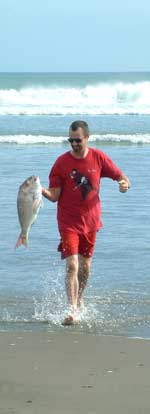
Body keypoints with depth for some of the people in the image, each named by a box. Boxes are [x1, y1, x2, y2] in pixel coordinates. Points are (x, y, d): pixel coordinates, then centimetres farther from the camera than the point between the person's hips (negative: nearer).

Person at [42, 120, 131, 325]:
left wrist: (124, 184, -19)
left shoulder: (98, 157, -3)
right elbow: (54, 195, -8)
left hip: (90, 220, 3)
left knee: (85, 265, 17)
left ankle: (80, 299, 41)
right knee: (72, 265, -15)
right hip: (68, 222, -3)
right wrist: (42, 191, -29)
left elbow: (120, 176, 4)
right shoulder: (62, 162, -9)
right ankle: (73, 310, -15)